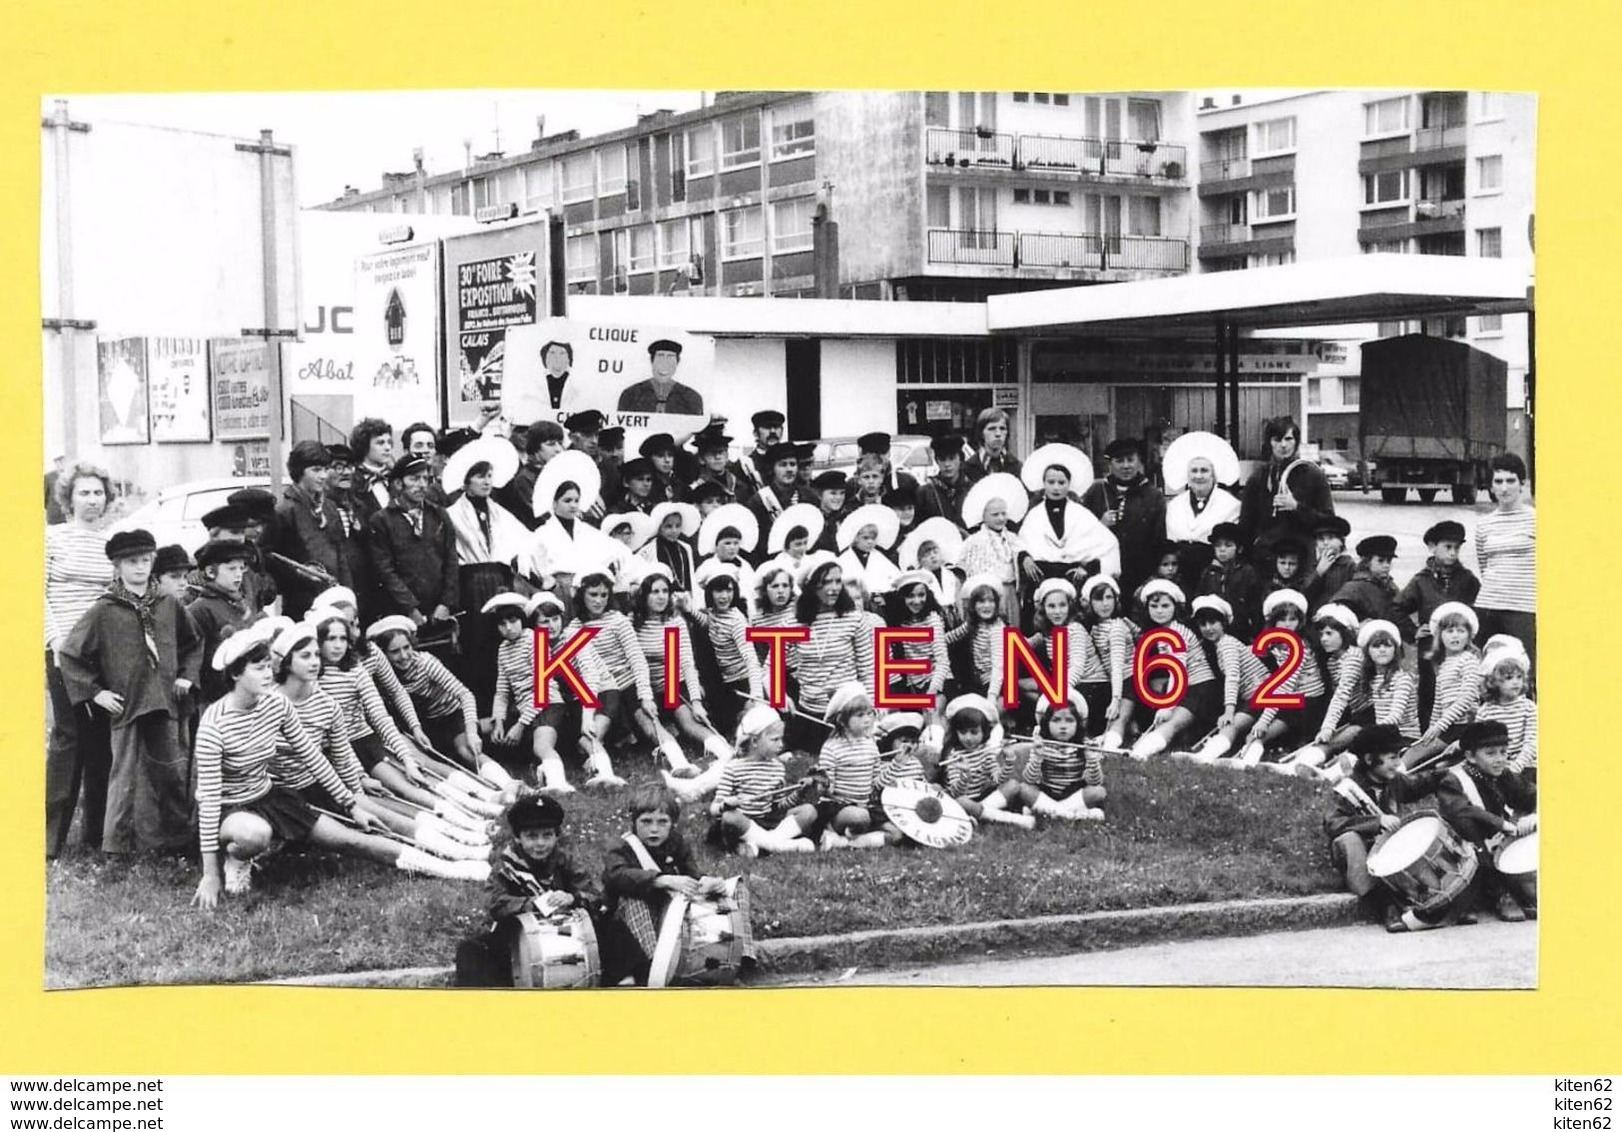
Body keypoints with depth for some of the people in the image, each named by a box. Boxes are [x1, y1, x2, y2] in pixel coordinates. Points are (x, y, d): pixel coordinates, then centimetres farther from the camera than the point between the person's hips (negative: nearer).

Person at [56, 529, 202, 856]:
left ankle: (175, 843, 18)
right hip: (127, 707, -3)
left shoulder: (169, 606, 8)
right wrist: (94, 692, -3)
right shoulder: (103, 611, -3)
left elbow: (193, 645, 23)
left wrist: (187, 676, 11)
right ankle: (116, 847, 5)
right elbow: (67, 653, 0)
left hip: (166, 706, 3)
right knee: (127, 782, -3)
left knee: (174, 777, 6)